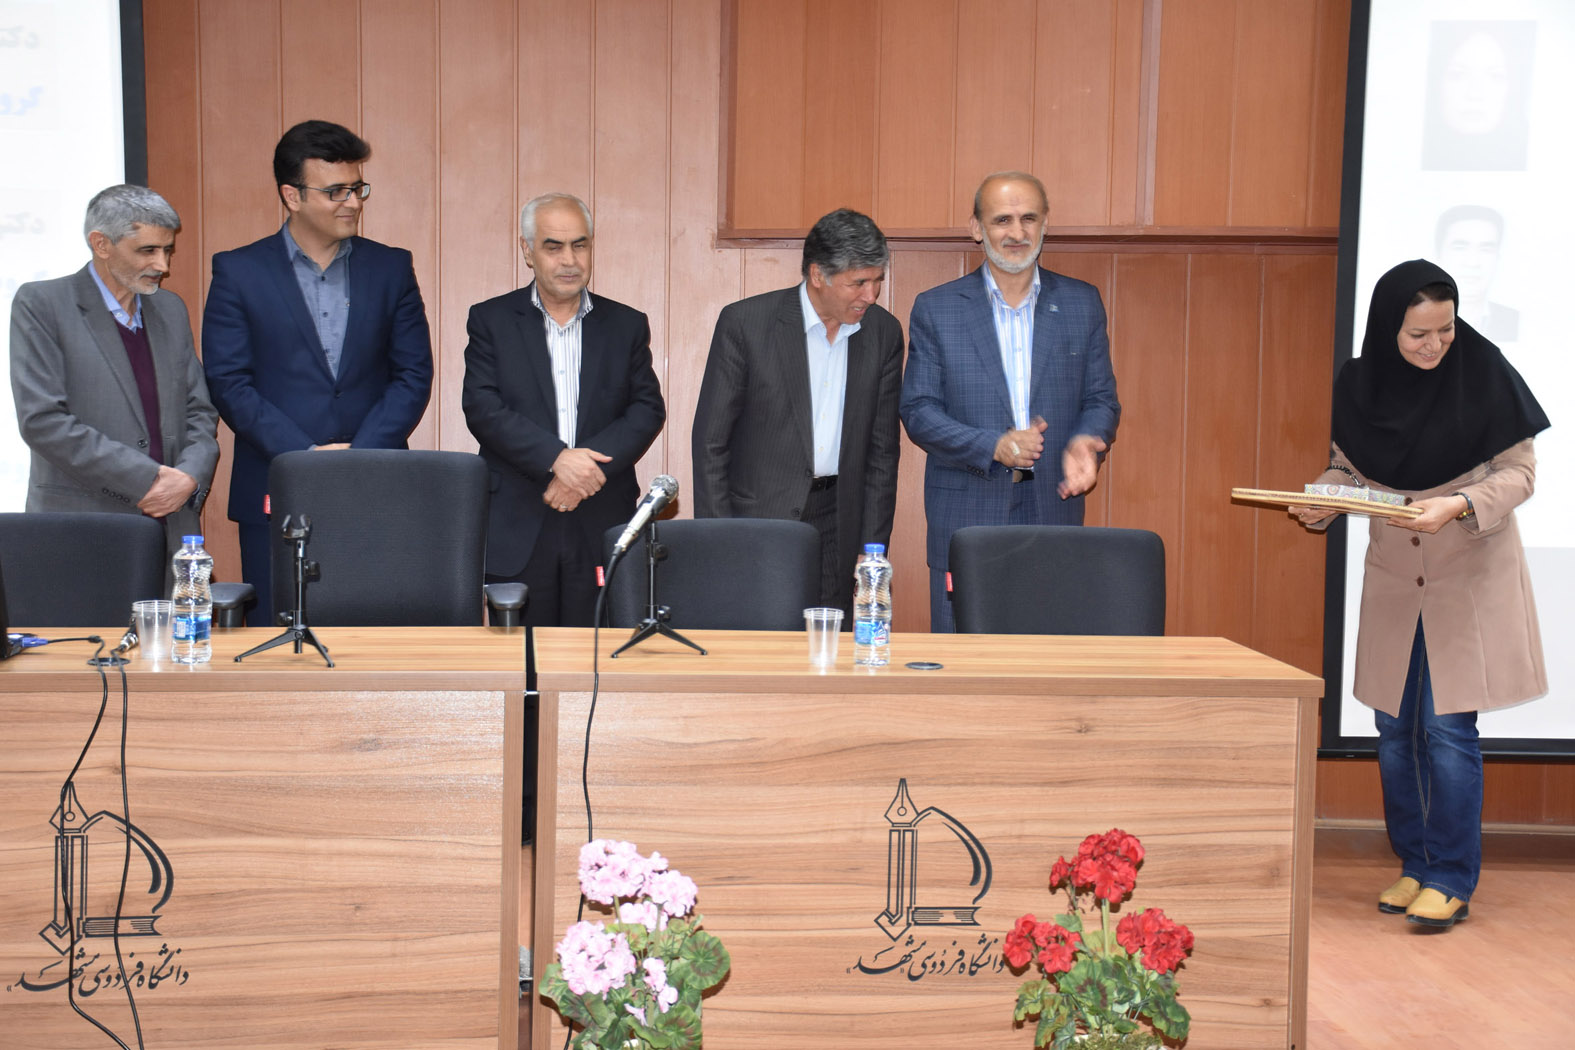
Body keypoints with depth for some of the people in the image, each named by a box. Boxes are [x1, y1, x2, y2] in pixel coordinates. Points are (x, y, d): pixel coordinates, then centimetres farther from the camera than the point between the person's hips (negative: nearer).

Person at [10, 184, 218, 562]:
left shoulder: (171, 309, 16)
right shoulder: (41, 305, -2)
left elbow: (200, 412, 15)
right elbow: (41, 420, -11)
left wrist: (189, 476, -6)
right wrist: (144, 479, -14)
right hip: (80, 531, -5)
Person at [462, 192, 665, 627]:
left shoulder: (627, 326, 11)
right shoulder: (491, 321, 7)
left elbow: (648, 410, 3)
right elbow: (483, 408, -5)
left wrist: (591, 466, -14)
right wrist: (556, 458, -17)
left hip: (602, 529, 1)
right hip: (516, 528, -1)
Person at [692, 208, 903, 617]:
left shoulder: (884, 333, 4)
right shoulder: (745, 322, -8)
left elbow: (882, 450, 9)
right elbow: (710, 440, -5)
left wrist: (872, 553, 4)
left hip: (838, 525, 3)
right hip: (758, 518, -3)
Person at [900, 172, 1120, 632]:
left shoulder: (1082, 304, 9)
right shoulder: (936, 309, 3)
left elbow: (1102, 399, 10)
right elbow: (917, 411, 0)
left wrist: (1084, 442, -13)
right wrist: (993, 446, -16)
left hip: (1053, 511, 2)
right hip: (965, 518, -1)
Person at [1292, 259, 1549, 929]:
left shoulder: (1484, 375, -13)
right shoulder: (1361, 384, -4)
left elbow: (1518, 472, -9)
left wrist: (1458, 506, -26)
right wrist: (1321, 502, -13)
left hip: (1470, 575, -4)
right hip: (1393, 578, 4)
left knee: (1448, 727, -7)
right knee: (1395, 726, 8)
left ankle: (1451, 881, 5)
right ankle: (1414, 865, 23)